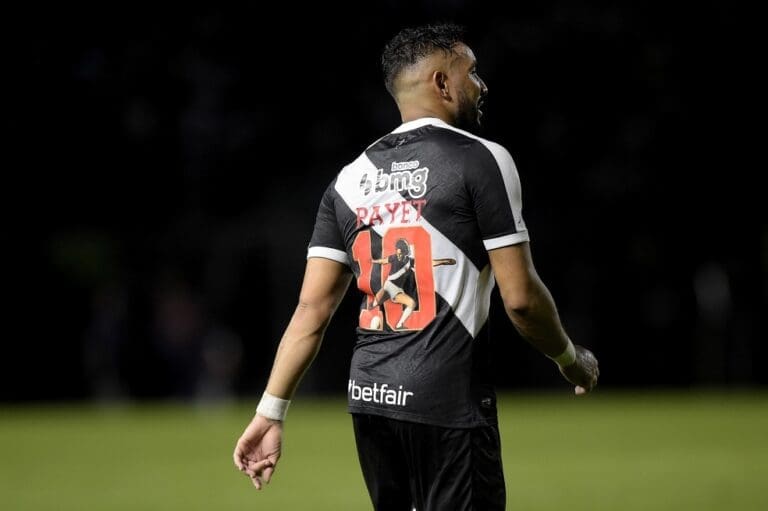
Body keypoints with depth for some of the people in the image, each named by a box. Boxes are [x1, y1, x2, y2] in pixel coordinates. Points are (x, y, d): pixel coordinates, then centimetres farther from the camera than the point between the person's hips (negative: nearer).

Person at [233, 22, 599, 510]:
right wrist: (572, 359, 9)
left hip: (368, 398, 7)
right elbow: (520, 297, -8)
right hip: (447, 400, -7)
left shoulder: (350, 178, 12)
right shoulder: (481, 160, -5)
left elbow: (312, 310, 6)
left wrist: (271, 412, 7)